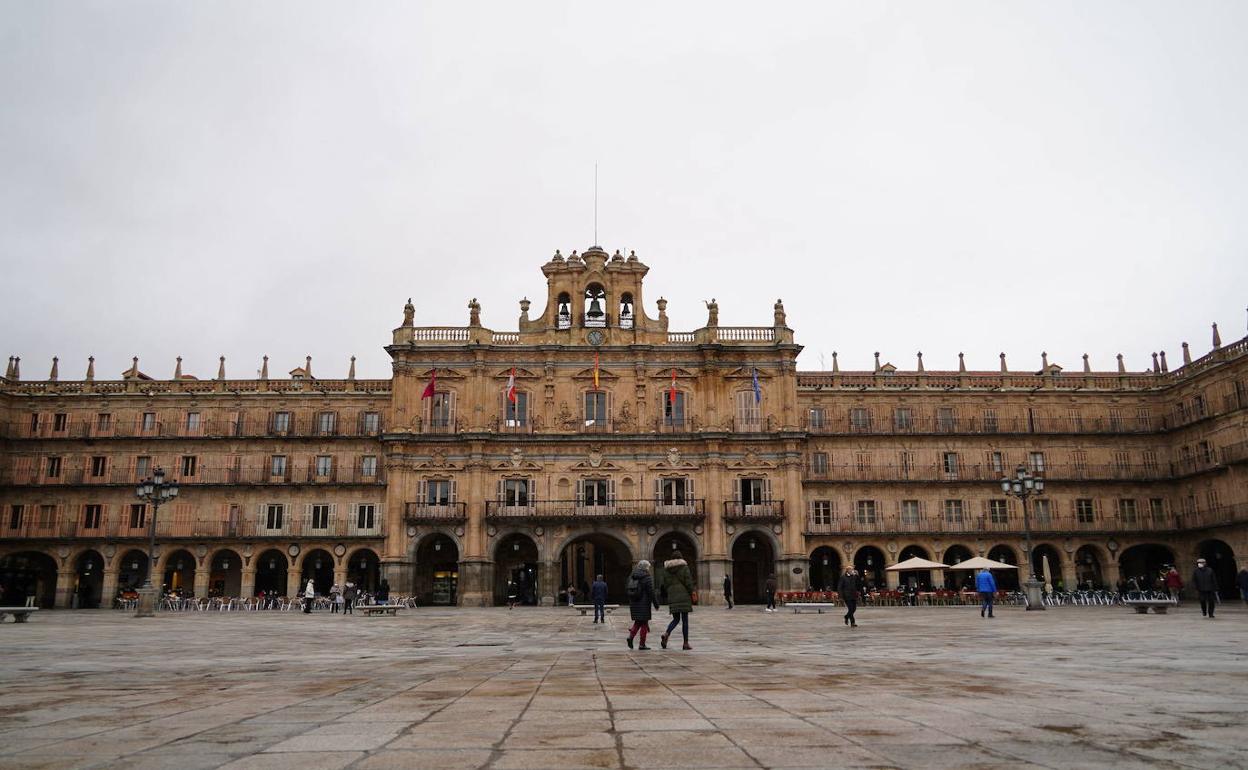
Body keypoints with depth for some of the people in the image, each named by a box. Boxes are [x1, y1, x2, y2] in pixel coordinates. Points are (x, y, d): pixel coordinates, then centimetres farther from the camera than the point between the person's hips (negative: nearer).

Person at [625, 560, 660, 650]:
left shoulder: (631, 577, 9)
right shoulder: (647, 578, -11)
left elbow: (629, 591, 13)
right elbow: (651, 592, -12)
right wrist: (656, 604, -4)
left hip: (633, 604, 6)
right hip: (644, 604, -6)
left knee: (638, 622, 17)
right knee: (644, 623, 3)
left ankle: (631, 636, -4)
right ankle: (642, 645, 4)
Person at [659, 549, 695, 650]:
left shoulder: (666, 569, 8)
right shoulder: (684, 567, -3)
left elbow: (665, 584, 9)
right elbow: (688, 582, -7)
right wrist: (692, 594, 3)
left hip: (672, 597, 4)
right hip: (684, 596, -4)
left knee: (676, 619, 13)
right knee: (685, 620, 2)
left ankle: (666, 634, -13)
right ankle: (686, 643, 2)